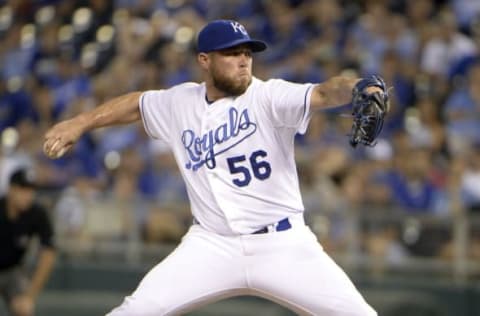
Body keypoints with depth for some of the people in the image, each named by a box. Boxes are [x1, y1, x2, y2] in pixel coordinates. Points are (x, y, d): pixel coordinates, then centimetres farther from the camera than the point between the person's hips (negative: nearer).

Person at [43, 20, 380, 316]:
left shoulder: (269, 97, -9)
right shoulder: (180, 103, 6)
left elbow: (322, 94, -27)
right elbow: (136, 104, 25)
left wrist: (355, 89, -49)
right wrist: (79, 124, 21)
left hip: (283, 245, -2)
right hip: (213, 246, 2)